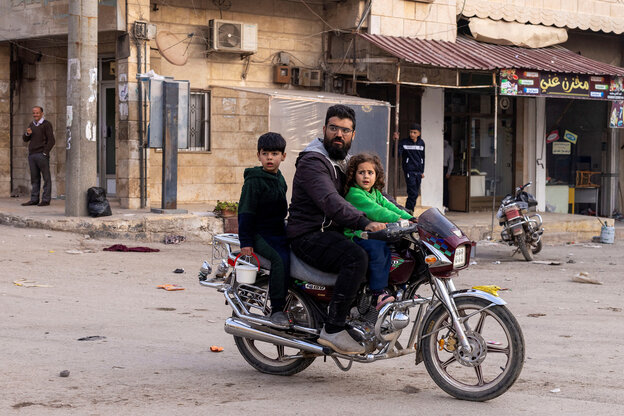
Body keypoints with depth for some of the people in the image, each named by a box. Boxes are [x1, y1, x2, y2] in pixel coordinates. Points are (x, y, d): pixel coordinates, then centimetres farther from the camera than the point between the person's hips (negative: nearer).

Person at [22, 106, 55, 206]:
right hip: (32, 155, 7)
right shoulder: (31, 124, 16)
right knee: (34, 178, 9)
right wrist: (27, 134, -4)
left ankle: (46, 200, -1)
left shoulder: (46, 124, -3)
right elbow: (25, 139, 18)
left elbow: (51, 141, -8)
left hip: (42, 155, -7)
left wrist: (45, 153, -14)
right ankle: (34, 199, 13)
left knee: (46, 177, -2)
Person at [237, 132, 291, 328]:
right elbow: (245, 211, -12)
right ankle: (277, 310, -25)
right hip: (259, 234, -8)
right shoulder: (254, 181, -10)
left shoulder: (280, 179, 15)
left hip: (279, 230, 8)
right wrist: (245, 241, -17)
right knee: (281, 259, -28)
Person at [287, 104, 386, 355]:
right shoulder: (312, 162, -13)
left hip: (335, 232, 9)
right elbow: (330, 201, -29)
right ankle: (333, 329, -31)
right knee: (357, 258, -32)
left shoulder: (346, 163, 18)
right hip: (309, 236, -9)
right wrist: (363, 222, -42)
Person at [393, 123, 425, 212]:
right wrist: (396, 141, -25)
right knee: (412, 193, -13)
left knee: (415, 194, 6)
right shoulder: (404, 142, -5)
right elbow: (397, 154, -15)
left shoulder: (421, 143, 10)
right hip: (409, 171, -5)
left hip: (418, 172, 5)